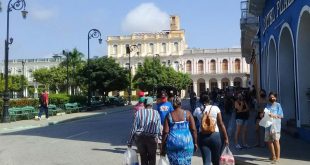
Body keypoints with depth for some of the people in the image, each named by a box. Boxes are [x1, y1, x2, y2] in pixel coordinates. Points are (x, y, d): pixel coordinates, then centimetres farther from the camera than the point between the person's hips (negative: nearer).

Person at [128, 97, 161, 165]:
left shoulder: (139, 112, -3)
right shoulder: (156, 113, -2)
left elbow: (134, 128, -5)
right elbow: (158, 129, -4)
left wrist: (130, 142, 1)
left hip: (139, 137, 1)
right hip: (152, 138, -1)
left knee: (143, 158, 17)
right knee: (152, 158, 14)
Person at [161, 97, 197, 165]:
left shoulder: (169, 116, 1)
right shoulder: (187, 113, 1)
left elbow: (165, 132, -1)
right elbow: (193, 130, -1)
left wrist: (163, 148, 6)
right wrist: (195, 143, 10)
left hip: (173, 142, 1)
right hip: (186, 142, 0)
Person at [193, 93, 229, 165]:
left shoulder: (197, 110, 1)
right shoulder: (215, 108, -3)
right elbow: (221, 124, -4)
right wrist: (226, 138, 1)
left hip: (202, 136, 1)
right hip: (215, 135, 0)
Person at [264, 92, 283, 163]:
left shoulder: (278, 105, 1)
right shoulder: (267, 105, 15)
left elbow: (281, 116, -5)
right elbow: (264, 114, 15)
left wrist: (274, 115, -20)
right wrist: (263, 114, -8)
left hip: (275, 125, -5)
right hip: (268, 125, 5)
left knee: (276, 141, -8)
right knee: (268, 141, 8)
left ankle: (277, 157, -3)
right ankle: (273, 156, 23)